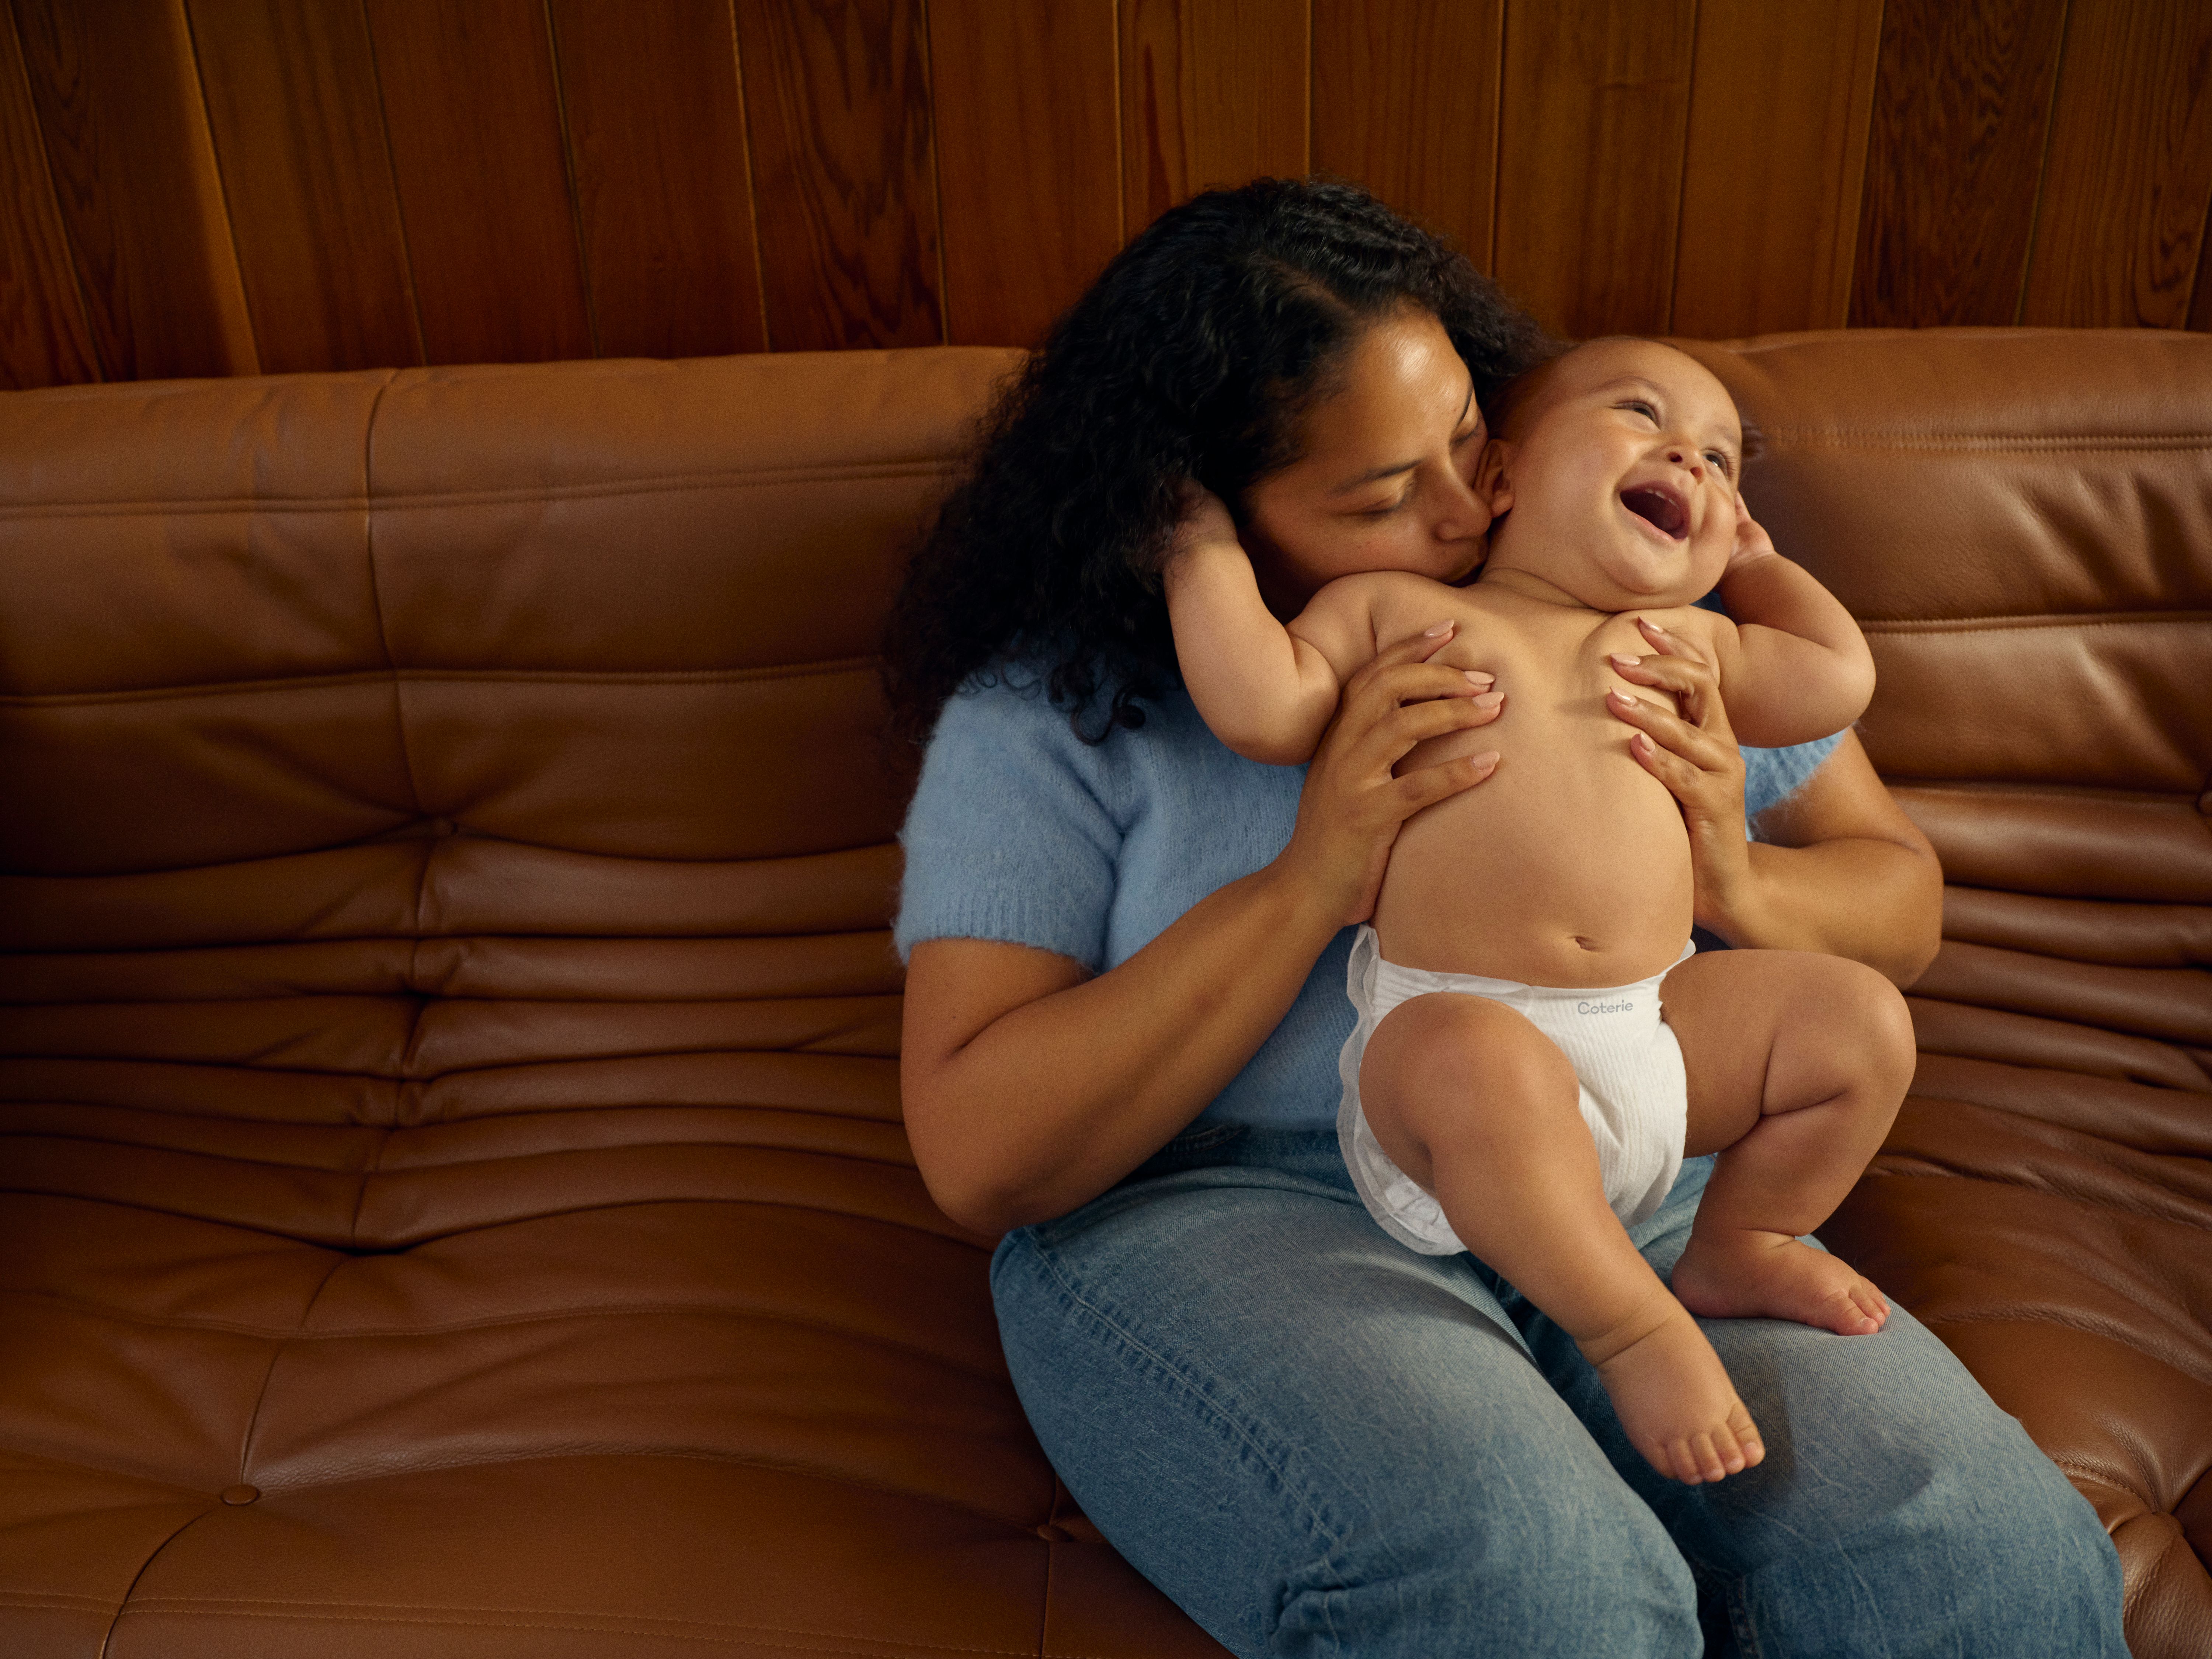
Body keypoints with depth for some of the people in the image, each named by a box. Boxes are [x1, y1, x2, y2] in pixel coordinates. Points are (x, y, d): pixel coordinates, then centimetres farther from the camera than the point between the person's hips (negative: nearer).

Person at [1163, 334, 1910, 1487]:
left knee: (1863, 1021, -1)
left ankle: (1735, 1252, 20)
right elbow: (1261, 709, -6)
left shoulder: (1682, 641, 20)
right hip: (1447, 1029, -6)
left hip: (1654, 1043, 6)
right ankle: (1635, 1328, -16)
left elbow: (1839, 678, 23)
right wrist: (1206, 548, 0)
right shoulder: (1391, 608, 5)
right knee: (1479, 1064, -39)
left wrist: (1752, 561, 31)